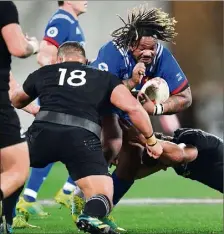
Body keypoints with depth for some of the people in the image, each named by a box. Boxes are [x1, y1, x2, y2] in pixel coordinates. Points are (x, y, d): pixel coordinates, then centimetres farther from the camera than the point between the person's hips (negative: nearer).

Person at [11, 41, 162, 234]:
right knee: (103, 198, 3)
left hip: (44, 131, 1)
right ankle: (91, 216, -32)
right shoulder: (105, 79, 24)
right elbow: (133, 108, 9)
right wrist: (151, 140, 21)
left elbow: (17, 103, 47)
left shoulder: (43, 73, 28)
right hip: (83, 137, -1)